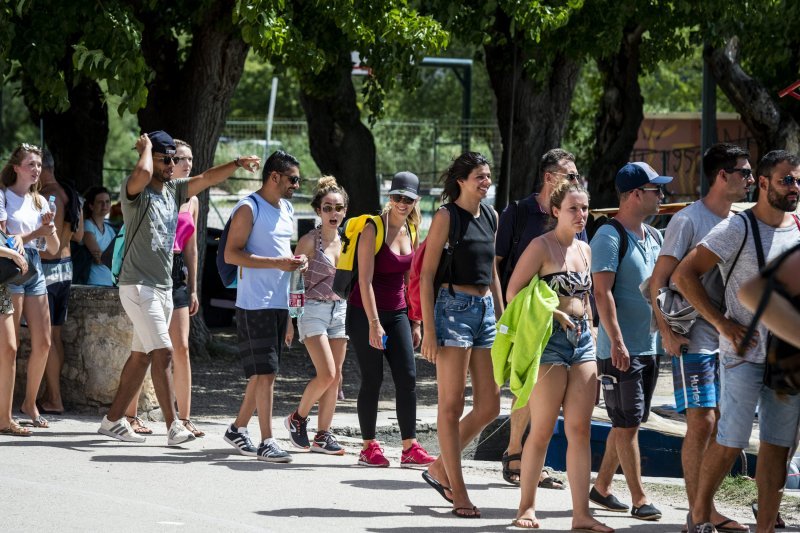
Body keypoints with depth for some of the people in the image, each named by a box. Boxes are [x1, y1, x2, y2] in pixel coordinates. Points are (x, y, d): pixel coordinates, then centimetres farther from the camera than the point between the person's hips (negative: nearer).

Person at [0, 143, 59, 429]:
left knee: (43, 343, 3)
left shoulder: (40, 201, 16)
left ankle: (30, 403, 16)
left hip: (34, 268, 7)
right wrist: (36, 232, -16)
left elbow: (54, 249, 13)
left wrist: (50, 228, -6)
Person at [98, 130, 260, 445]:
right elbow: (143, 174, -33)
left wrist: (237, 164, -6)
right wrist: (146, 146, -15)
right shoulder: (134, 191, -11)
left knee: (141, 356, 12)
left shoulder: (175, 190, 12)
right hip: (138, 286, -8)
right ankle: (174, 428, -17)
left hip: (165, 287, 8)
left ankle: (113, 420, 20)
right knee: (162, 353, -15)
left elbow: (208, 178, 9)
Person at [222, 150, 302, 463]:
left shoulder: (287, 209, 16)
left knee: (264, 372, 13)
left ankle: (238, 429, 26)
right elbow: (231, 254, -16)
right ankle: (266, 443, -10)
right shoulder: (249, 209, -10)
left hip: (279, 304, 9)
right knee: (265, 373, -11)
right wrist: (276, 263, -22)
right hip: (254, 304, -9)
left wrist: (294, 261, 6)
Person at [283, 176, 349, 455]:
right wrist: (288, 319, -10)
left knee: (335, 376, 3)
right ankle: (298, 417, 6)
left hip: (340, 309, 6)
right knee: (326, 374, -15)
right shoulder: (309, 241, -7)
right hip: (313, 309, -6)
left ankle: (322, 435, 9)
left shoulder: (345, 242, 9)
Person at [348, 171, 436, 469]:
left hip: (396, 313, 6)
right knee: (372, 380, -4)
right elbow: (365, 280, -17)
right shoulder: (374, 229, -12)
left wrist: (415, 323, 13)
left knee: (407, 378, -2)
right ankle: (368, 448, 5)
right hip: (366, 312, -6)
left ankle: (410, 448, 0)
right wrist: (374, 323, -21)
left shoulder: (411, 232, 8)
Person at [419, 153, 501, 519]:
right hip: (454, 307, -7)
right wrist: (429, 331, -14)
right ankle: (458, 493, 0)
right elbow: (427, 275, -8)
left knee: (489, 407, 5)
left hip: (486, 310, 7)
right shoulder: (446, 217, -6)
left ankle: (440, 469, 20)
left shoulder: (490, 217, 13)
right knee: (452, 406, -3)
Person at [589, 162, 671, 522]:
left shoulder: (653, 238, 13)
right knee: (627, 424, -4)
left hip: (649, 347, 8)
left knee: (628, 423, 12)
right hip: (621, 350, -8)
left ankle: (601, 486, 22)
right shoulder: (609, 237, -12)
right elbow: (602, 292, -18)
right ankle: (639, 499, -3)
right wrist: (616, 341, -23)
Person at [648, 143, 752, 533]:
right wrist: (666, 332, -17)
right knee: (701, 423, -8)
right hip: (694, 340, -7)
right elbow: (658, 281, -11)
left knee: (717, 424, 7)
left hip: (727, 340, 7)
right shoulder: (688, 220, -10)